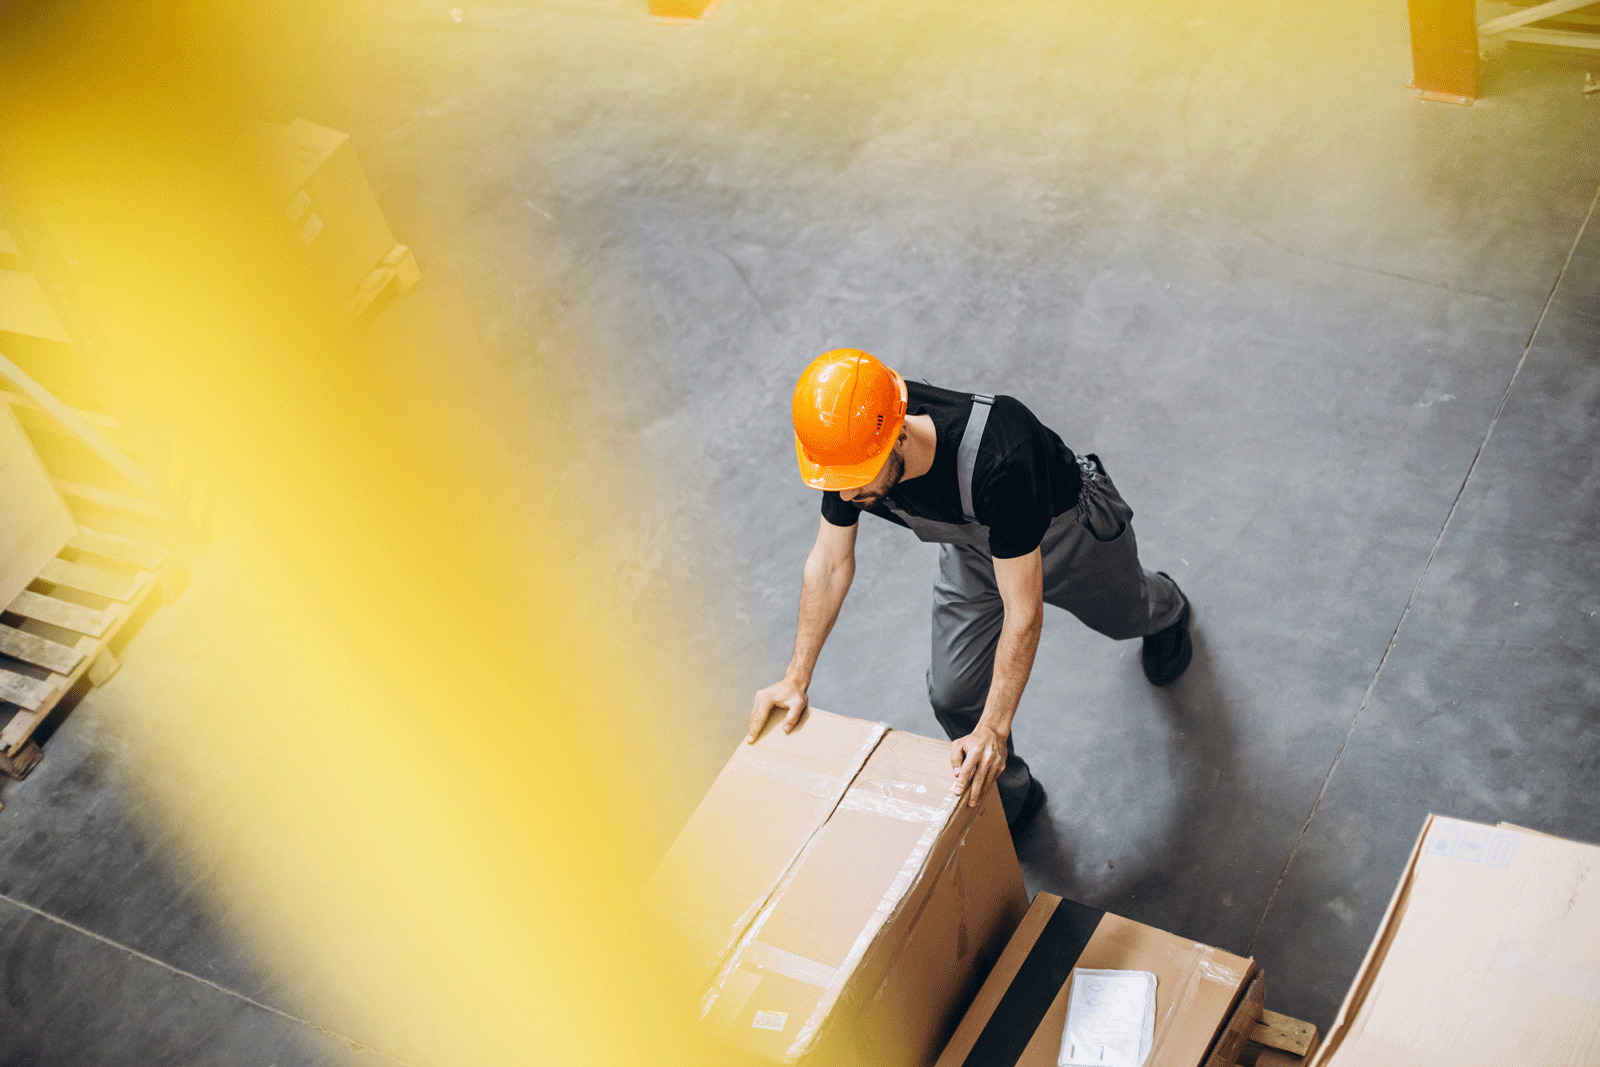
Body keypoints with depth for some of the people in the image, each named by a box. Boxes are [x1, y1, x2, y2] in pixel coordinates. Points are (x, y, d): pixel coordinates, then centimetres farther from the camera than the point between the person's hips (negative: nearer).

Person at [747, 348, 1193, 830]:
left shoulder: (998, 459, -51)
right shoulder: (848, 445, -33)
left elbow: (1024, 613, -43)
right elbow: (830, 561, -15)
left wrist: (994, 729, -45)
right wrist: (796, 678, -15)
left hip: (1070, 531, -3)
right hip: (972, 547, 4)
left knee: (1124, 615, 28)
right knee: (953, 698, 1)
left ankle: (1166, 609, 67)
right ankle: (1011, 797, 31)